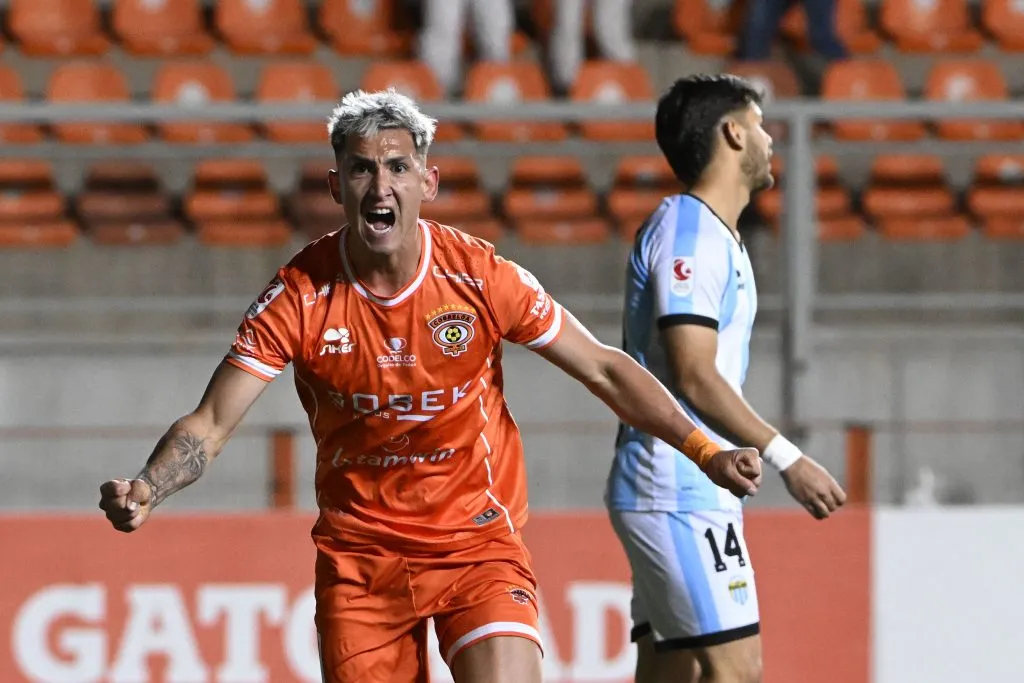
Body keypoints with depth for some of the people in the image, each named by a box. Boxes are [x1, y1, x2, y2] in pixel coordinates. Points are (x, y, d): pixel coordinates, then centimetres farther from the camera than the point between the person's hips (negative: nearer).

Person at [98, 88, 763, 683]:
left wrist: (705, 451, -9)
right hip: (358, 555, 1)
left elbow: (603, 370, -1)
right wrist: (144, 489, -30)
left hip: (478, 539, -1)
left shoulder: (481, 277, -11)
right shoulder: (301, 295, -12)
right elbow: (210, 424, -11)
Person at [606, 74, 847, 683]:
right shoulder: (689, 234, -12)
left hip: (698, 491, 10)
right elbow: (693, 378, -19)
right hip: (681, 495, -10)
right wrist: (788, 459, -18)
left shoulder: (715, 237, 20)